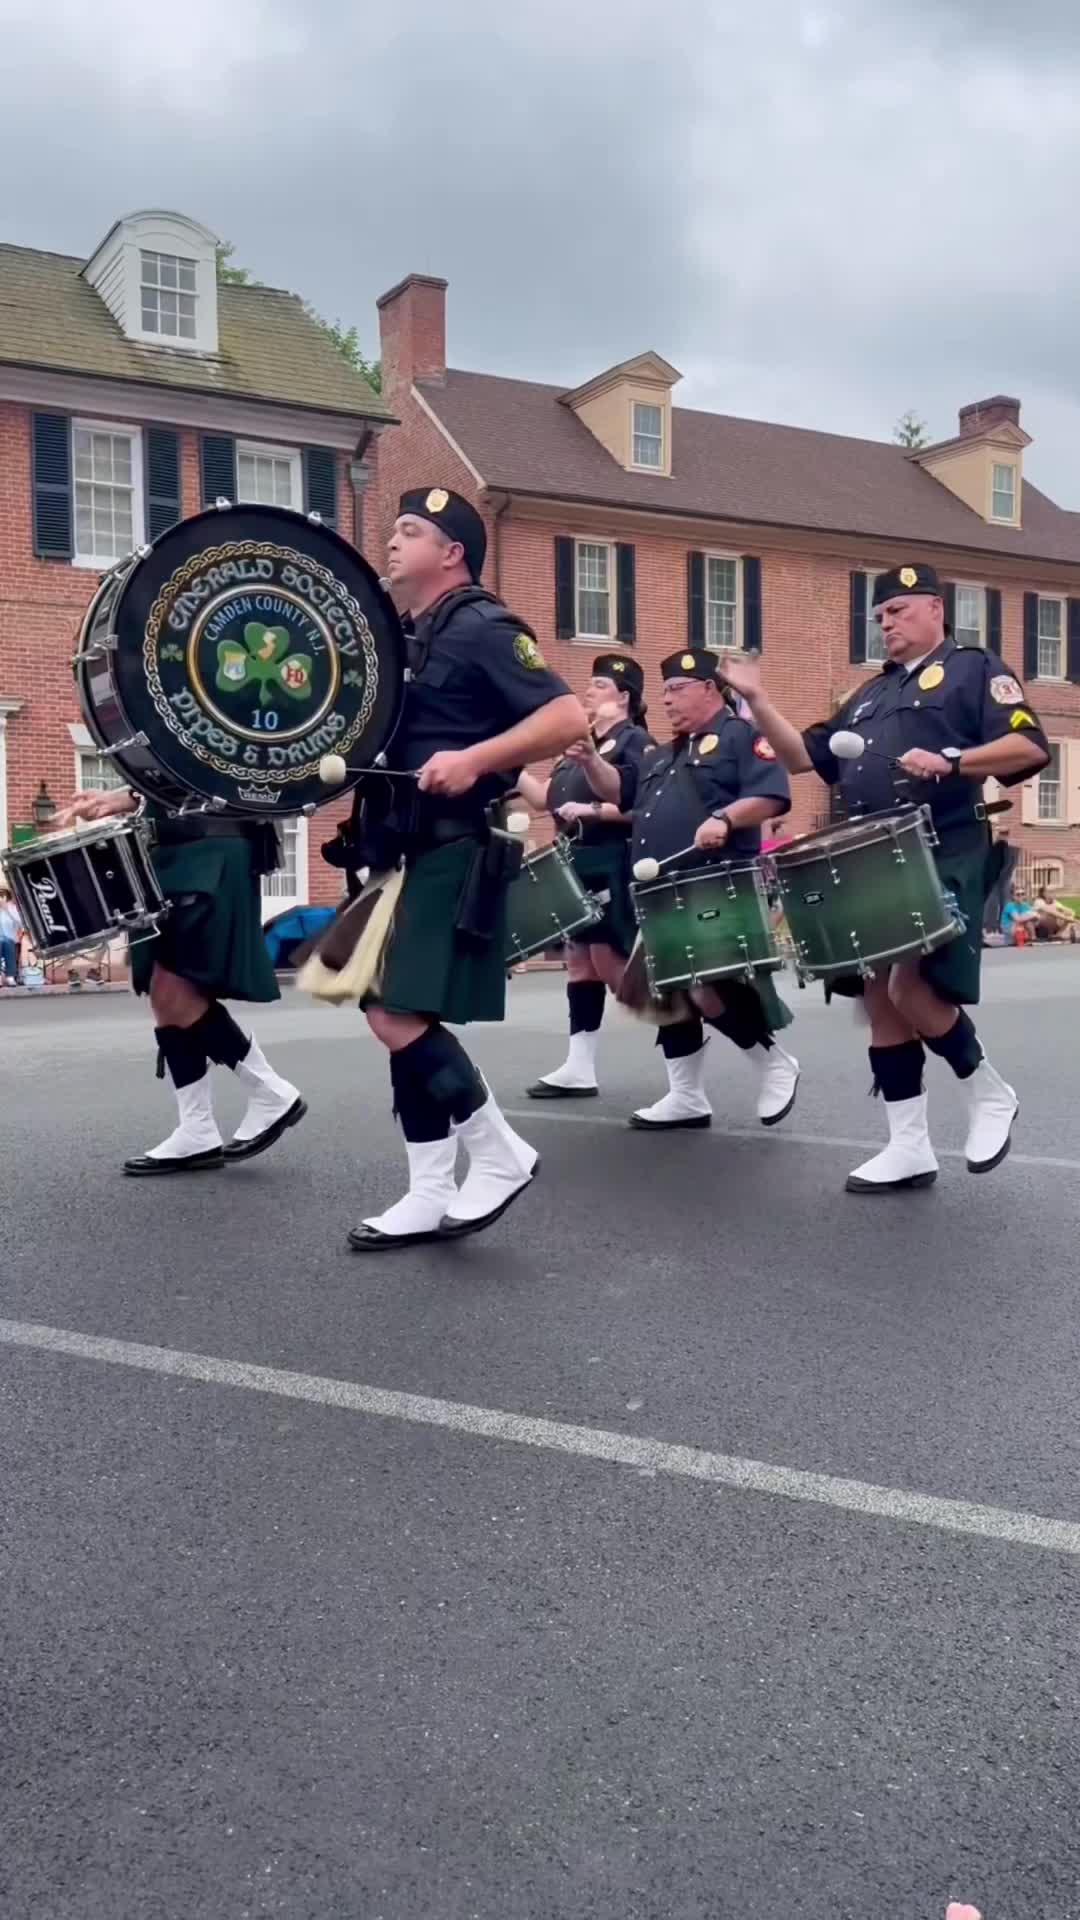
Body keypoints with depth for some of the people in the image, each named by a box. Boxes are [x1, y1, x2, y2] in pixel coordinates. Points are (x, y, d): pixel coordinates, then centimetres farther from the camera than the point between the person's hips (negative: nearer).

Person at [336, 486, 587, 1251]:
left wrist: (473, 760, -26)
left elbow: (570, 718, -18)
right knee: (398, 1019, 8)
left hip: (455, 853, -9)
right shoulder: (401, 638, 18)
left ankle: (501, 1154, 3)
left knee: (399, 1017, -14)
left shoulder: (481, 627, -9)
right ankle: (430, 1196, 15)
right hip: (404, 851, 10)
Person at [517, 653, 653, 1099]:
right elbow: (545, 798, 16)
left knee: (609, 960, -8)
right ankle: (579, 1069, 11)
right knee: (579, 958, 7)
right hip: (578, 866, 9)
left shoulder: (635, 741, -8)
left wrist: (592, 810, -22)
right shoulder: (580, 743, 18)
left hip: (613, 867, -9)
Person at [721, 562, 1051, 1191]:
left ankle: (990, 1093, 7)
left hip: (945, 858, -7)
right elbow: (803, 755, 20)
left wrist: (950, 761, -22)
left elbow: (1030, 746, -9)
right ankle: (910, 1145, 13)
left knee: (911, 988, -19)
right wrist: (758, 701, 9)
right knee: (879, 998, 5)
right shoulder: (869, 695, 23)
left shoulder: (974, 668, 3)